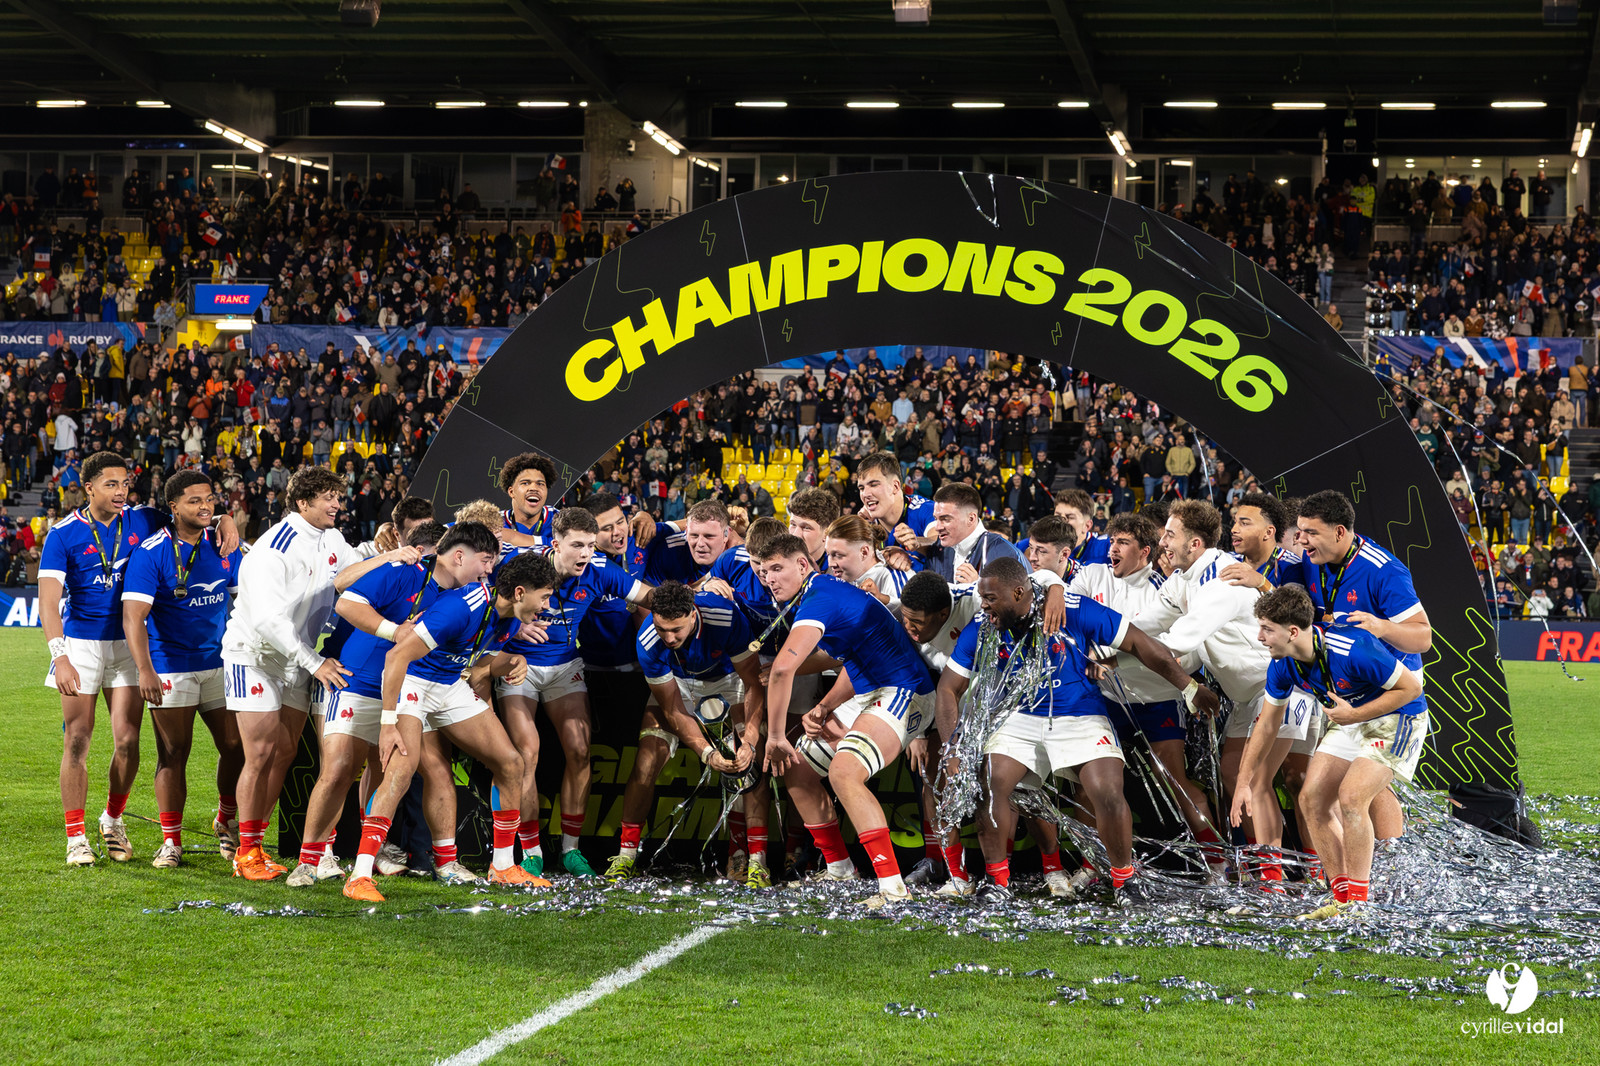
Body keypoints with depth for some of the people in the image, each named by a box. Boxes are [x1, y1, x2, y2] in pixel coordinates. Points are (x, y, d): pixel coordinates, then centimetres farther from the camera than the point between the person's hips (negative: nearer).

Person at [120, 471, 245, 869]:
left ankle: (228, 824, 25)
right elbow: (133, 615, -18)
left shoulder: (224, 545, 4)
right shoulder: (151, 552, -12)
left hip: (220, 661, 4)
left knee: (237, 746, 2)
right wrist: (144, 669, -30)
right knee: (173, 754, -1)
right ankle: (171, 841, 9)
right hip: (171, 668, -4)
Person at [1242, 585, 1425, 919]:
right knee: (1312, 798, -3)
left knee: (1351, 796, -23)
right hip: (1351, 721, 8)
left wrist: (1354, 715, -24)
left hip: (1397, 719, -8)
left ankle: (1359, 902, -14)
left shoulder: (1353, 650, -34)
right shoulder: (1282, 665, -11)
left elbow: (1411, 686, -23)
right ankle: (1341, 898, 6)